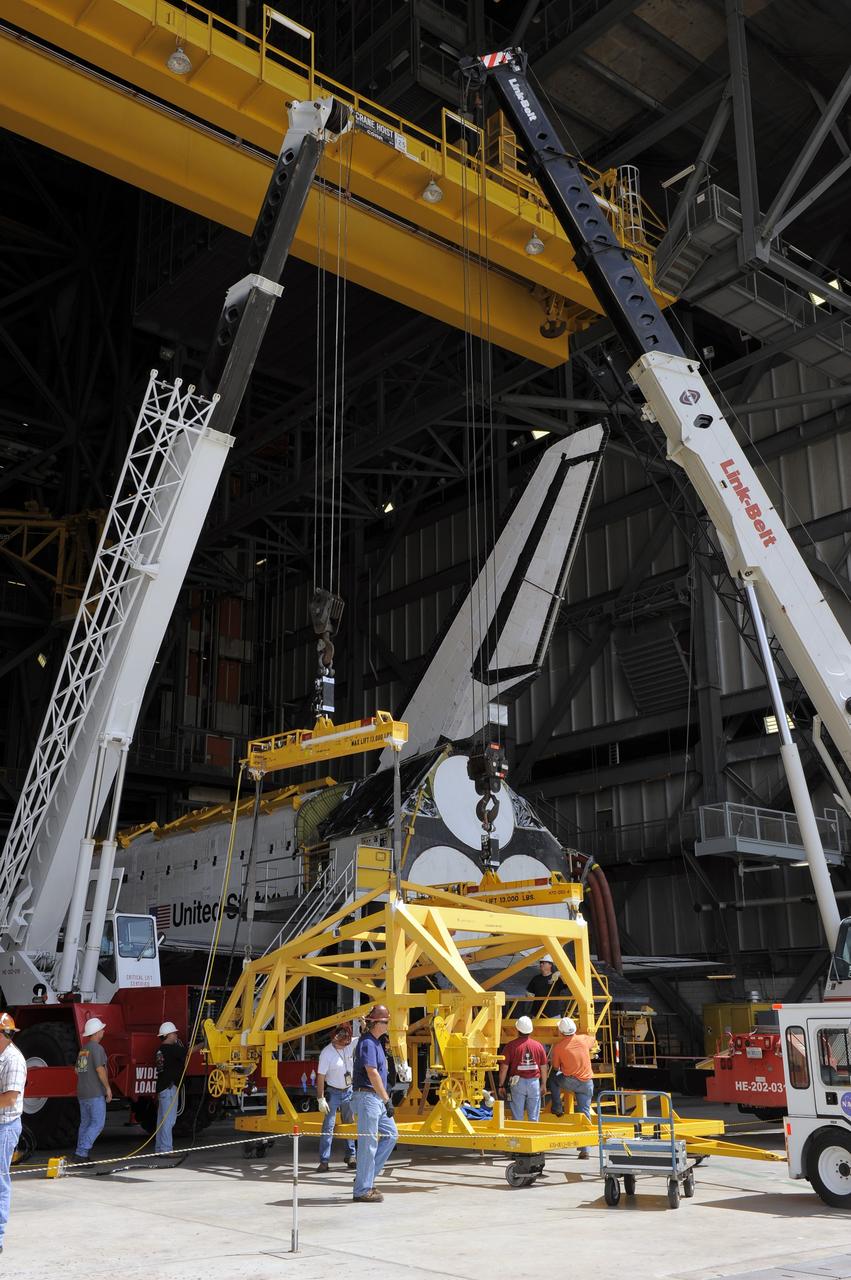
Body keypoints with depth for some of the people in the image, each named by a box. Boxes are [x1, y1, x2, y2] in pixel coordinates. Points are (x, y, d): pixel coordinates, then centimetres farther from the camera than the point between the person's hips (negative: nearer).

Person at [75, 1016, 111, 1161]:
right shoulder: (97, 1048, -12)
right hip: (95, 1093, -9)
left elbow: (77, 1070, 21)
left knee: (85, 1123, 12)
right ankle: (82, 1151, -15)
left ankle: (82, 1154, 12)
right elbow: (100, 1069, -19)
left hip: (82, 1092, 9)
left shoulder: (83, 1049, 14)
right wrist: (108, 1087, -13)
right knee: (98, 1123, -7)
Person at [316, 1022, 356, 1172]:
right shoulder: (326, 1053, -22)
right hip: (333, 1092, -5)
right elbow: (320, 1077, -19)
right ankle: (324, 1161, -5)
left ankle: (351, 1156, 23)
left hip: (349, 1091, 5)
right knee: (328, 1126, -7)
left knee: (349, 1124, 12)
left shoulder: (351, 1045, -9)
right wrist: (321, 1099, -19)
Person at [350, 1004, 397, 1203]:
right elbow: (372, 1074, -24)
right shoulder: (367, 1043, -17)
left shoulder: (376, 1042, 15)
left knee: (390, 1135, 12)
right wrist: (387, 1100, -24)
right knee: (368, 1142, -5)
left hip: (377, 1099, 10)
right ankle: (362, 1190, 3)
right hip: (367, 1097, -10)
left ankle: (366, 1177, 17)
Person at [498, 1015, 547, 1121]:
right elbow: (543, 1068, 8)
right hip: (534, 1082, 2)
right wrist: (543, 1085, 20)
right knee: (534, 1117, 10)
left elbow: (504, 1068, -5)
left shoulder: (511, 1046, -6)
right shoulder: (538, 1046, 2)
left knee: (517, 1116, 6)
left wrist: (501, 1086, 5)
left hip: (518, 1082, -2)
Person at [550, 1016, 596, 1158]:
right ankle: (584, 1150, 1)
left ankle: (557, 1108, 23)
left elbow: (555, 1068, 6)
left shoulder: (558, 1046, -6)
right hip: (587, 1083, 2)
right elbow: (594, 1042, 26)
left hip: (570, 1082, -2)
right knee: (585, 1113, 5)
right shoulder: (584, 1039, 0)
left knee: (553, 1076, 27)